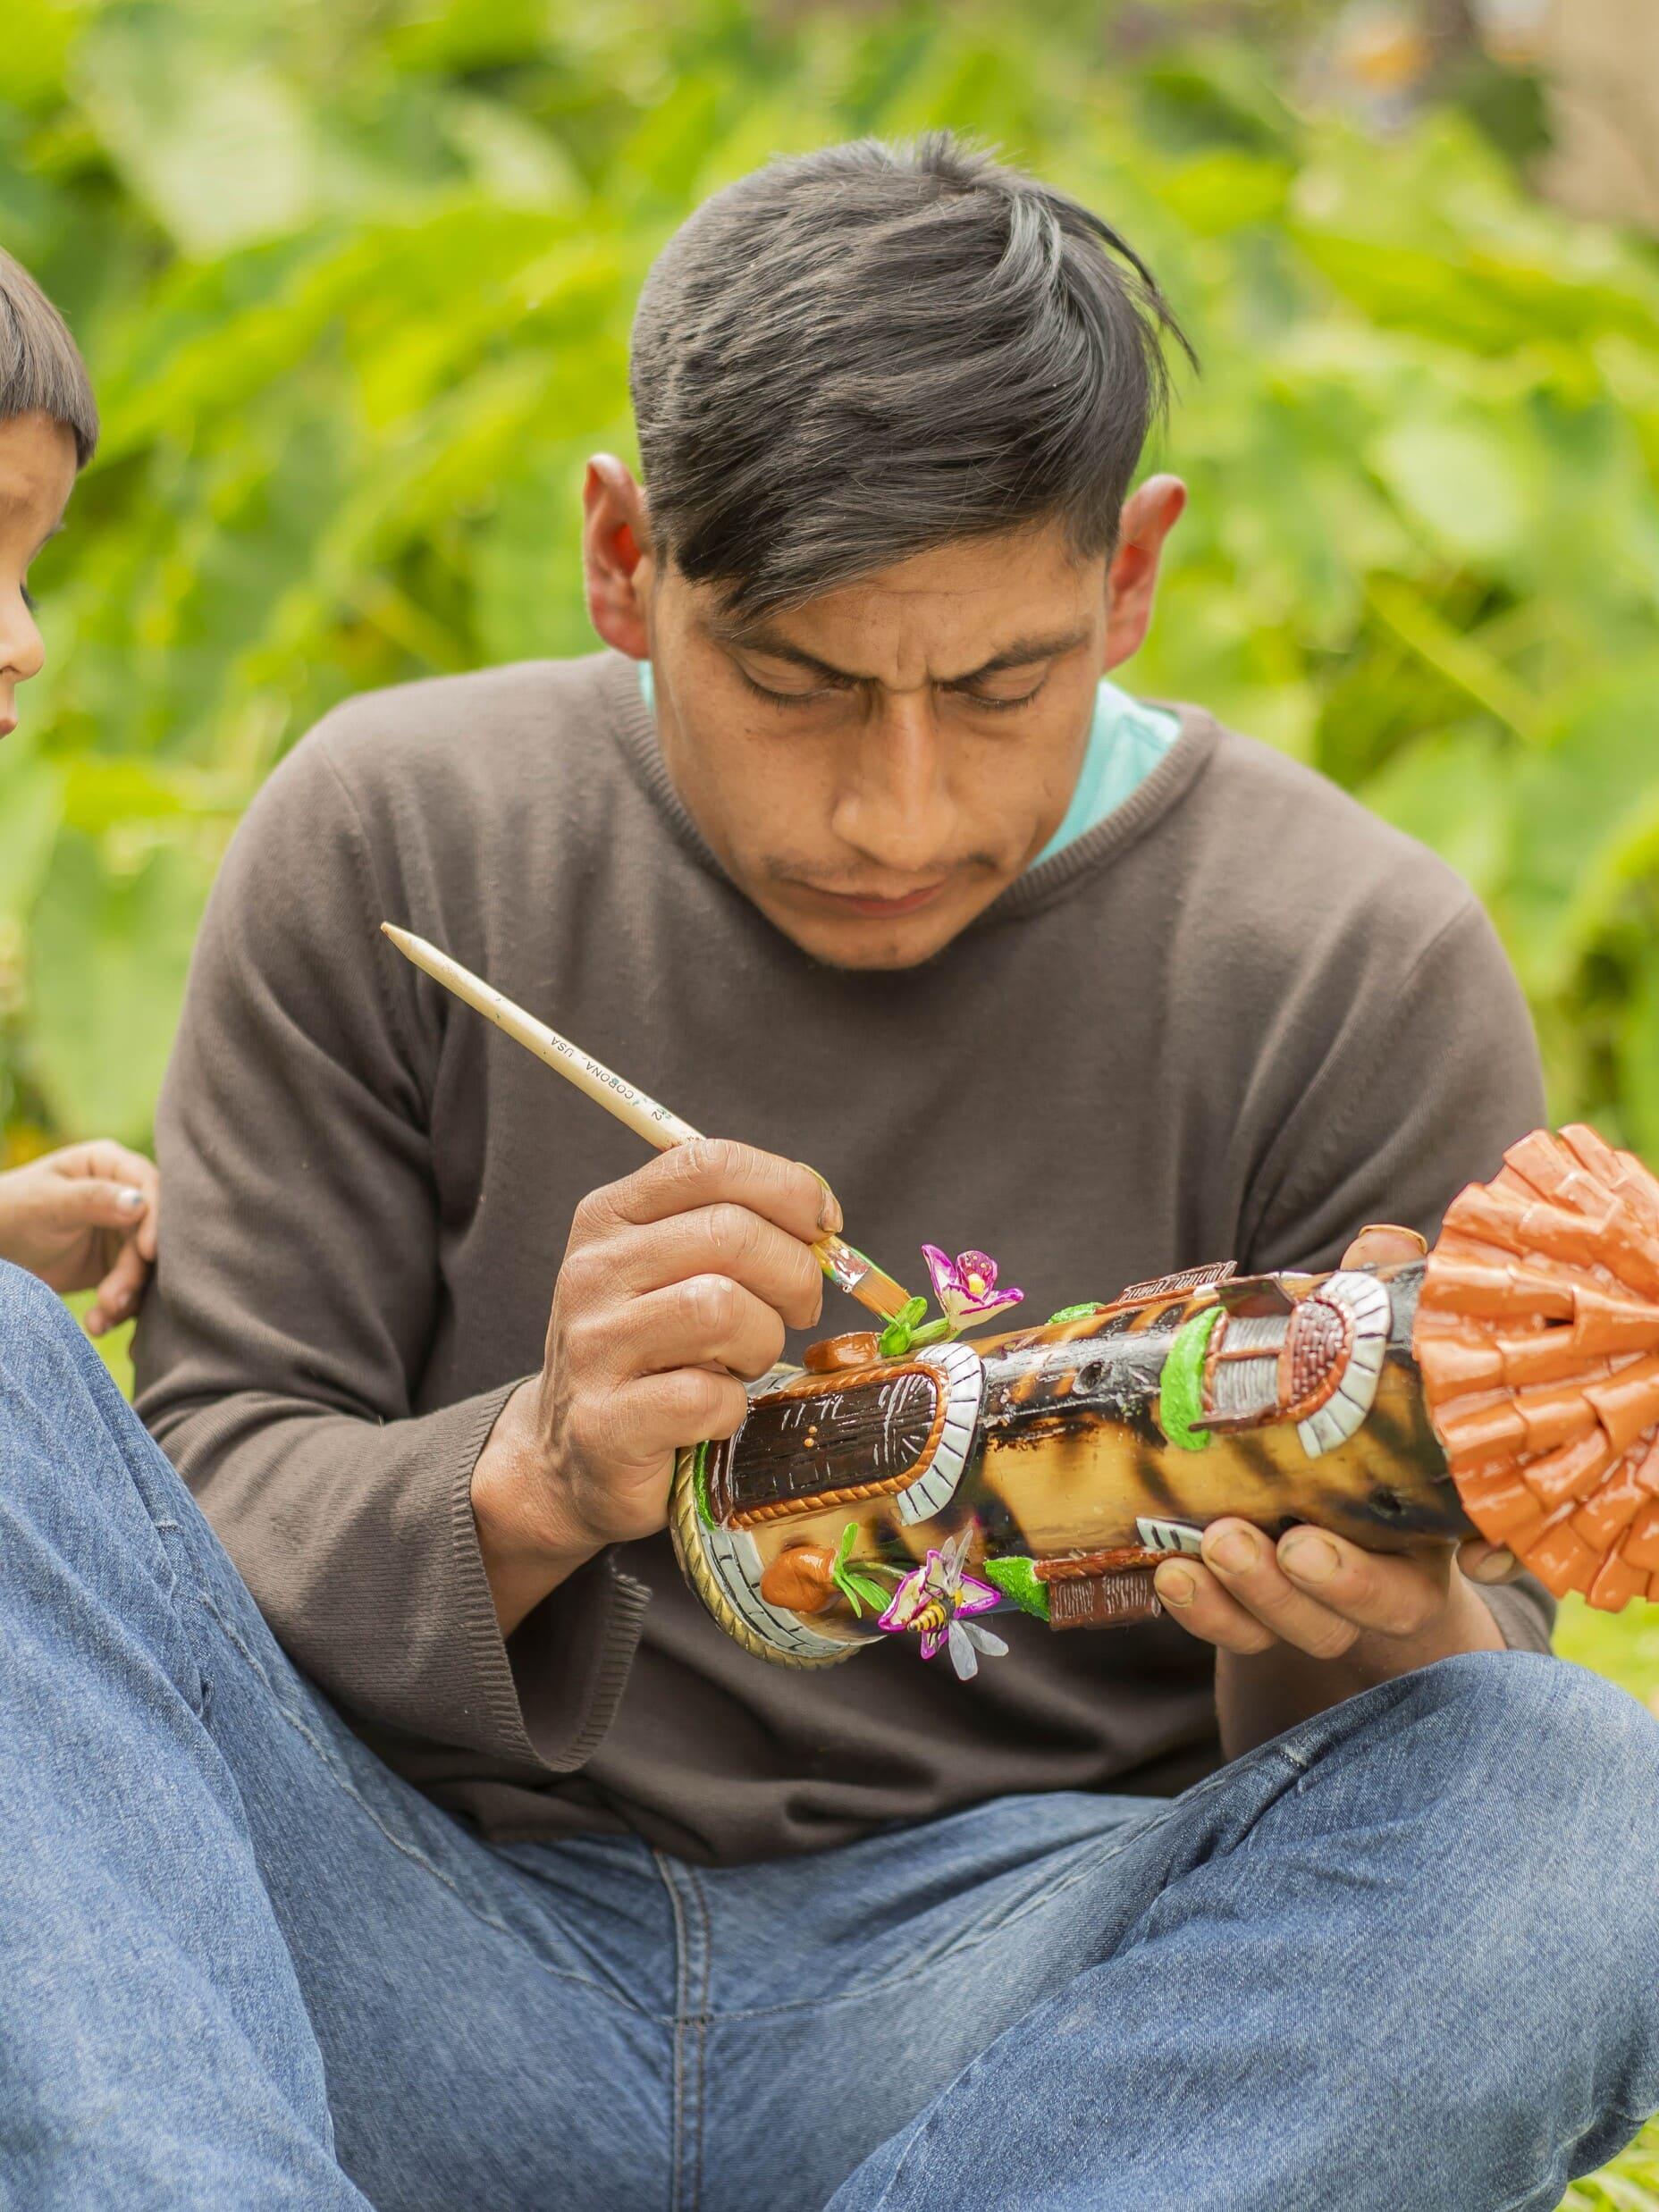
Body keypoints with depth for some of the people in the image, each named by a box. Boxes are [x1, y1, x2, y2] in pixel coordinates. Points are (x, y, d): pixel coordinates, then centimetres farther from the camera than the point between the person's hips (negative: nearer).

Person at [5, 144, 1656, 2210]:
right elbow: (208, 1507, 1)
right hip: (433, 1952, 1)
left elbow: (1460, 1690, 2)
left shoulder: (1356, 970, 1)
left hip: (1025, 1987, 0)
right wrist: (529, 1483, -21)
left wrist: (1358, 1632, -23)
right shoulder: (387, 845, 3)